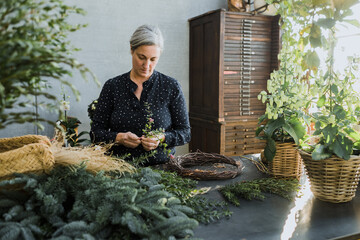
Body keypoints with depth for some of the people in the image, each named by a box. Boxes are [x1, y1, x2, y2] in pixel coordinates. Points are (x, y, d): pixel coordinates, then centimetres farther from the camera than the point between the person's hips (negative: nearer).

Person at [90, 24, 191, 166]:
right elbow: (96, 132, 6)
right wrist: (118, 138, -13)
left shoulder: (171, 86, 2)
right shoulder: (112, 86, 4)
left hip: (161, 166, 0)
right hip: (120, 167, 1)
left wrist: (162, 138, -14)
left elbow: (185, 133, 4)